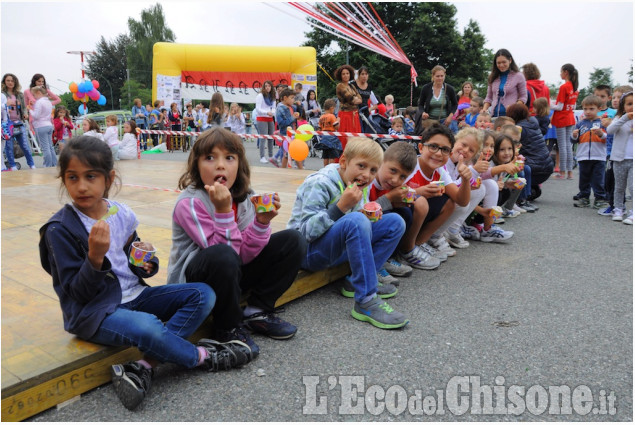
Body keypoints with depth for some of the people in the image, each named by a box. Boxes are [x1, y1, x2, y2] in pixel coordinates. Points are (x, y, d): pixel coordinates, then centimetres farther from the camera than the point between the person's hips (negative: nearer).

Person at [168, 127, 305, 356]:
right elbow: (225, 252, -27)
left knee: (292, 241, -2)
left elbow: (245, 255, -10)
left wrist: (262, 221, -24)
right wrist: (223, 210, -36)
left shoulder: (244, 196, -4)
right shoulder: (189, 203, -22)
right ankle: (228, 328, -13)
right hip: (191, 280, -6)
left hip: (233, 275, 6)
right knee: (222, 257, -41)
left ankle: (256, 312, 3)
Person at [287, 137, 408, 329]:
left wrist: (369, 216, -8)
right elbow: (307, 232, -25)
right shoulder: (320, 183, -19)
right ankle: (366, 301, -31)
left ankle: (356, 282, -7)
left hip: (339, 248, 8)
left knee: (395, 222, -2)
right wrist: (341, 206, -32)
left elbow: (360, 227, 15)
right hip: (308, 251, -8)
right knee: (355, 220, -36)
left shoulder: (361, 186, 4)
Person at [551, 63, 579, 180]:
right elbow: (574, 106, 13)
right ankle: (570, 172, 13)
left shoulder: (564, 87, -17)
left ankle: (562, 172, 2)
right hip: (570, 118, 8)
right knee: (568, 144, 11)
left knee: (562, 145, -2)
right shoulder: (575, 87, 7)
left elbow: (559, 107, -17)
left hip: (561, 119, -7)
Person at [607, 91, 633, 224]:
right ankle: (618, 210, 23)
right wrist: (625, 117, -27)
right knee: (619, 187, 12)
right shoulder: (619, 119, 1)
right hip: (619, 159, 0)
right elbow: (610, 130, -17)